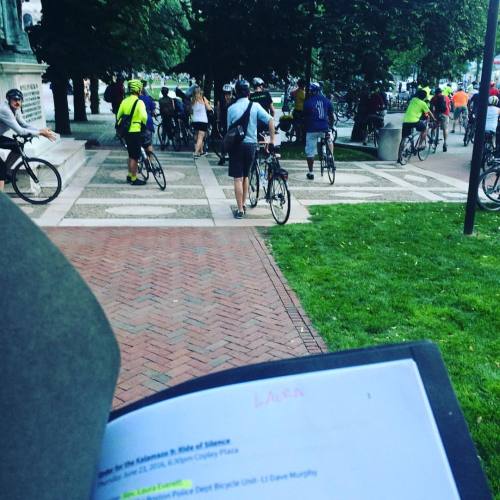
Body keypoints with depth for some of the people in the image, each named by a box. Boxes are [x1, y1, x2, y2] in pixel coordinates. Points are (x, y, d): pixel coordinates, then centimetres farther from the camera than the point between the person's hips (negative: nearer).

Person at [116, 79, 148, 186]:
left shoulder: (124, 101, 7)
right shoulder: (139, 102, -13)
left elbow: (118, 116, 10)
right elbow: (144, 117, -25)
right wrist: (144, 124, -5)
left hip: (127, 131, 7)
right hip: (136, 132, -7)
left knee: (131, 155, 20)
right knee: (135, 157, 1)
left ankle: (129, 175, 29)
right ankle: (134, 179, 7)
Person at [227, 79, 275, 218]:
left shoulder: (231, 108, -3)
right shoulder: (255, 106, -2)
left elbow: (229, 129, 3)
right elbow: (270, 121, -10)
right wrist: (272, 140, -4)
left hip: (237, 145, -2)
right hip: (251, 144, 2)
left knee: (238, 178, 1)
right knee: (245, 176, 19)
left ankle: (240, 210, 0)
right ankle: (243, 205, 29)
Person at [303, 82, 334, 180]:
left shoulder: (307, 102, -1)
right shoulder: (327, 101, 8)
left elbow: (305, 117, 3)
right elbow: (331, 116, 13)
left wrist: (305, 127, 18)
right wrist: (330, 125, 29)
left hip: (311, 130, -2)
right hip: (324, 129, 2)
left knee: (310, 152, 6)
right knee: (329, 141, 33)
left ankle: (310, 173, 9)